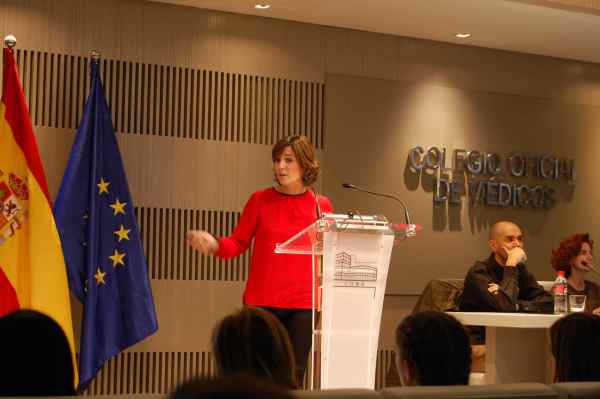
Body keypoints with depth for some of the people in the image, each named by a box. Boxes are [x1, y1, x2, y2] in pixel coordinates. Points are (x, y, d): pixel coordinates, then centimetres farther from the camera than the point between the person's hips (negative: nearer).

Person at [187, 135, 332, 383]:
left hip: (303, 304, 1)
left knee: (293, 377, 3)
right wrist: (214, 245, -16)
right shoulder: (260, 200, 1)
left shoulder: (321, 205, 4)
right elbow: (238, 243, 2)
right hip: (262, 302, -1)